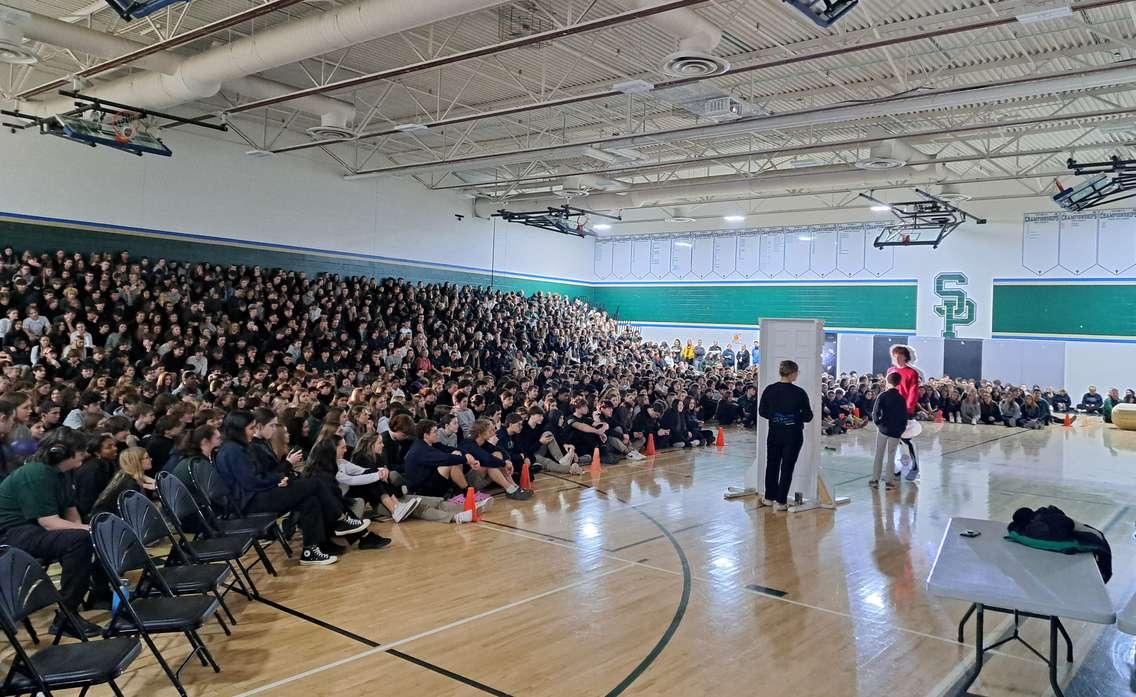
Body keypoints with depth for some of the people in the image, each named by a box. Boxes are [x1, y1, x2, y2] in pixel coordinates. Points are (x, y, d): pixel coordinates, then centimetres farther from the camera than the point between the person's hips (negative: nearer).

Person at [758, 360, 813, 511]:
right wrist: (796, 416, 8)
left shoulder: (769, 390, -6)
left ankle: (769, 497, 27)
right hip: (793, 435, -3)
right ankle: (780, 501, 8)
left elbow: (762, 411, 0)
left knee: (772, 464, 17)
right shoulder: (799, 393, -14)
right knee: (787, 467, 6)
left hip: (774, 433, 3)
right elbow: (808, 416, -10)